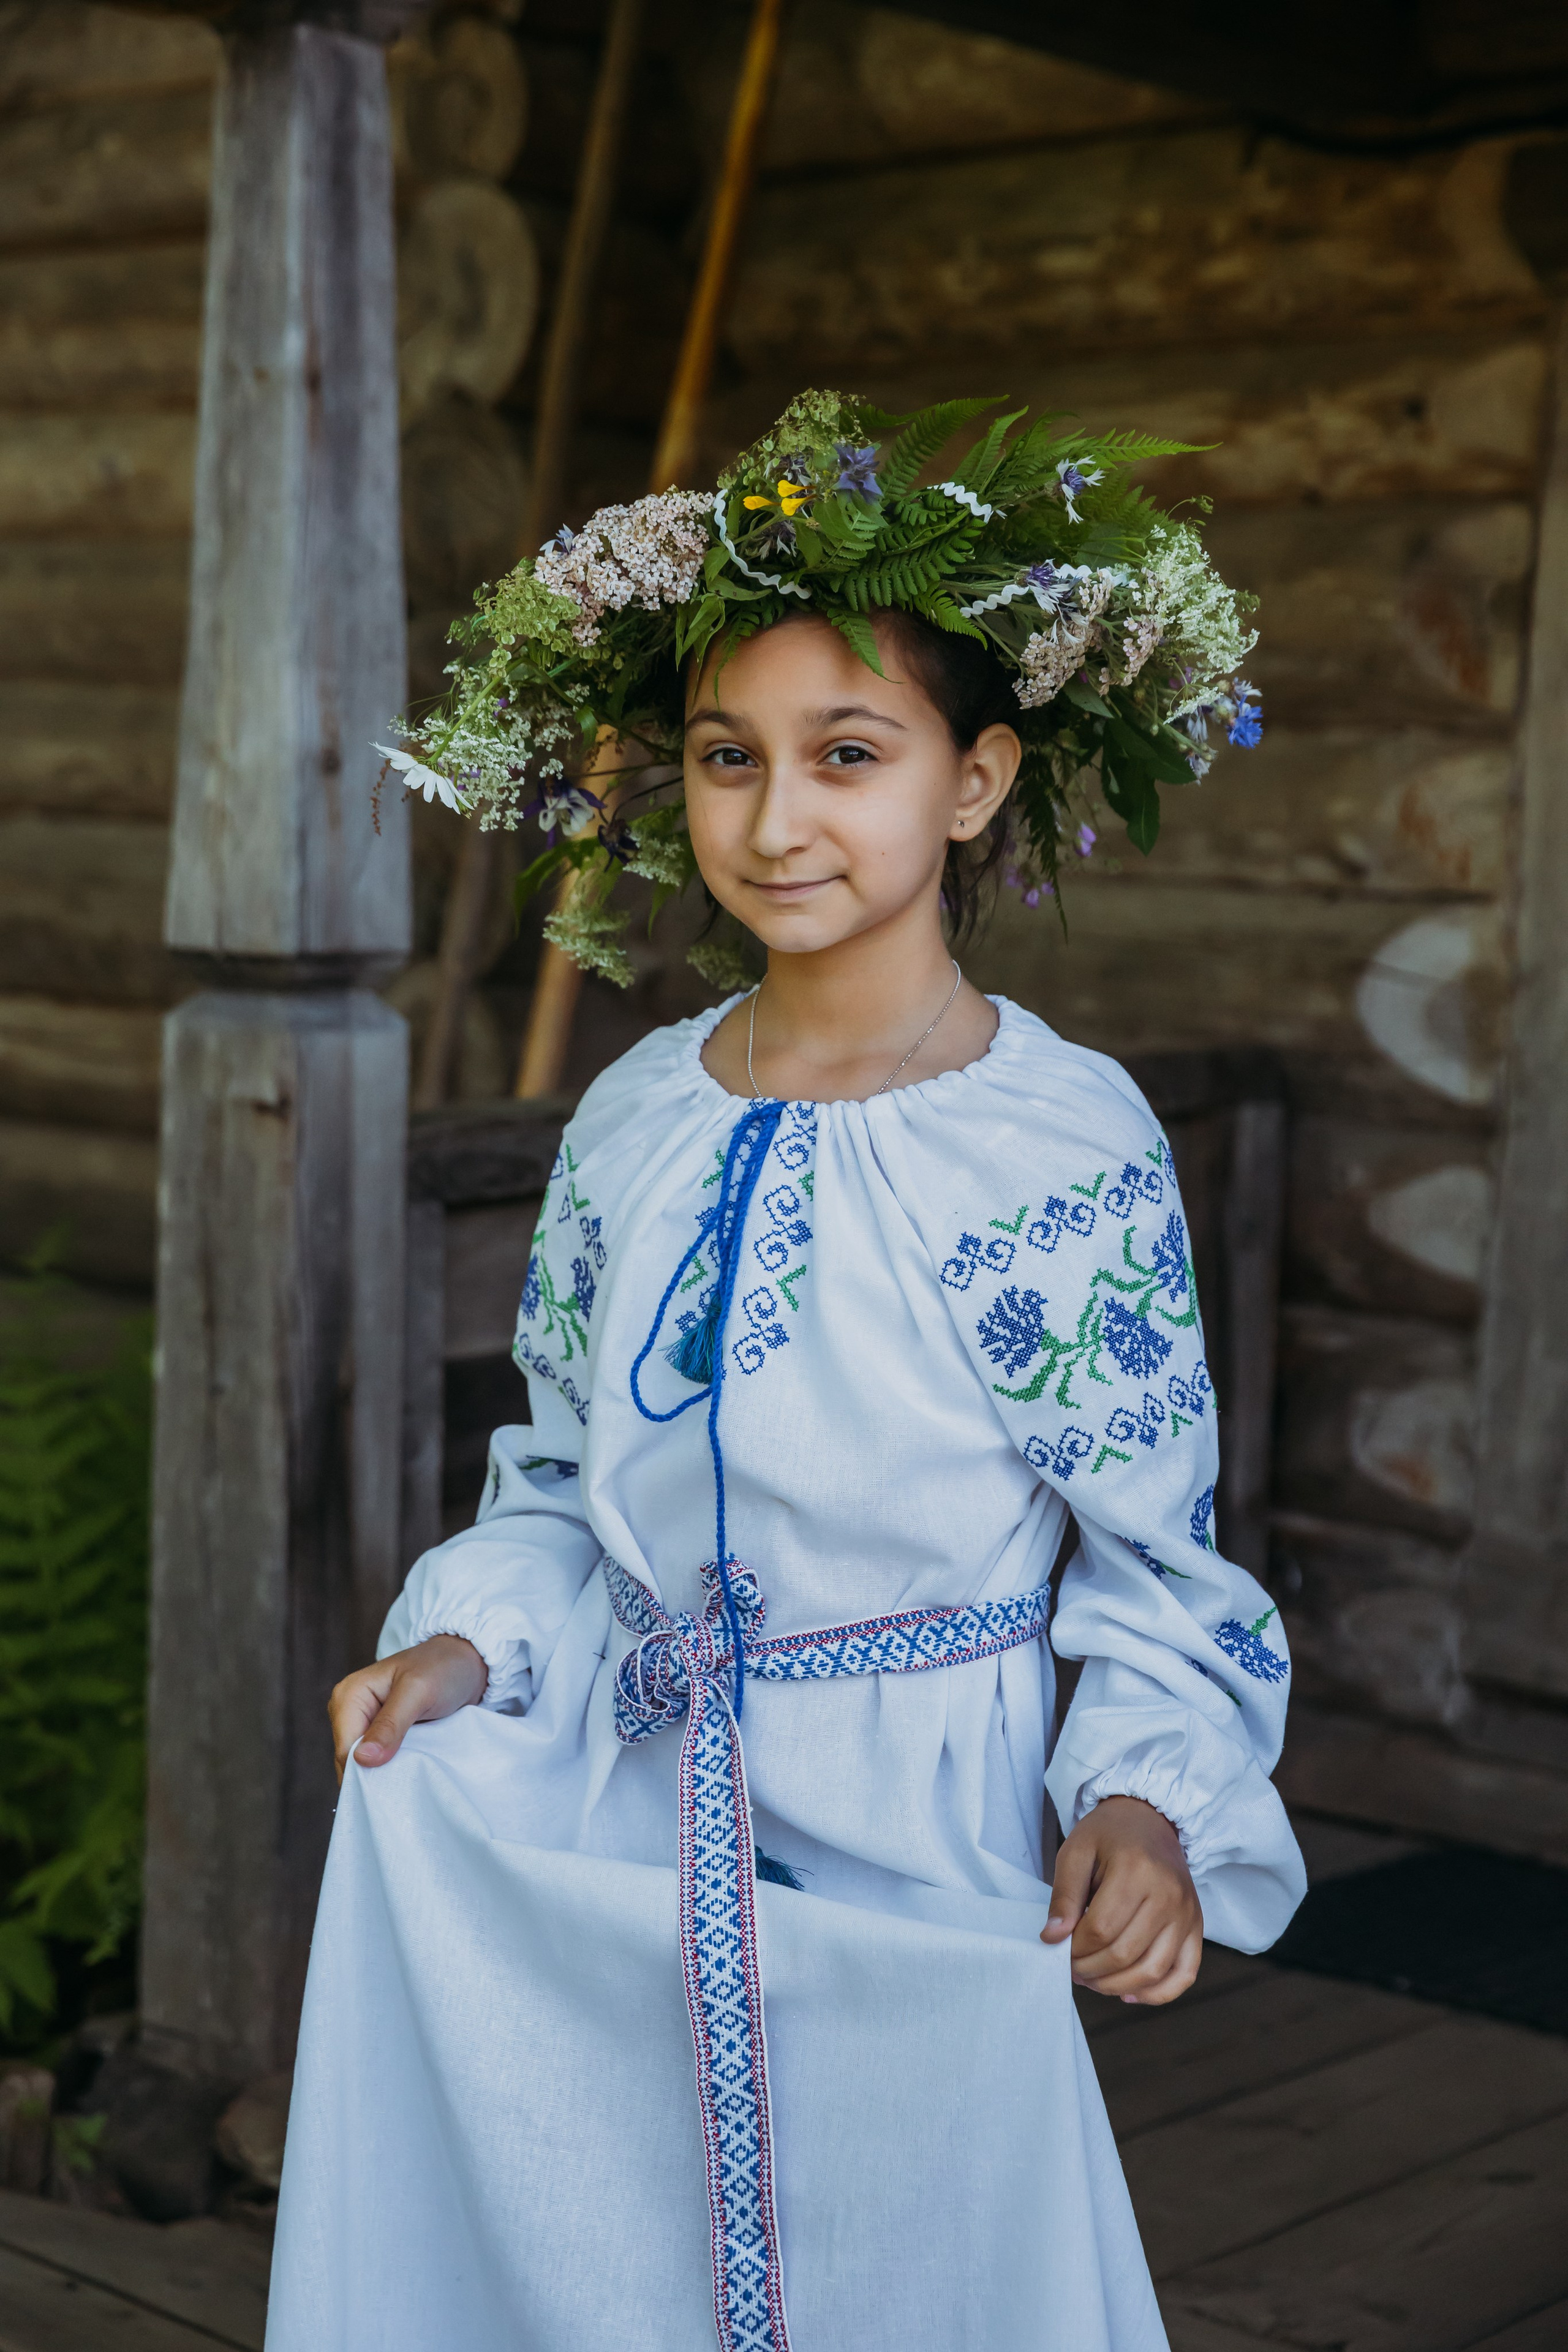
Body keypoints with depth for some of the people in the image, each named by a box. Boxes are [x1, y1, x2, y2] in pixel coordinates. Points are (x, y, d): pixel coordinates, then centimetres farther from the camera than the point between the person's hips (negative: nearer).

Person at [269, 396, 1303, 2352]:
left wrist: (1150, 1803, -23)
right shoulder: (635, 1117, 3)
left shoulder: (1071, 1144, -12)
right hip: (610, 1847, 4)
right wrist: (465, 1645, -4)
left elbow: (1150, 1563, -7)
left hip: (916, 1875, -4)